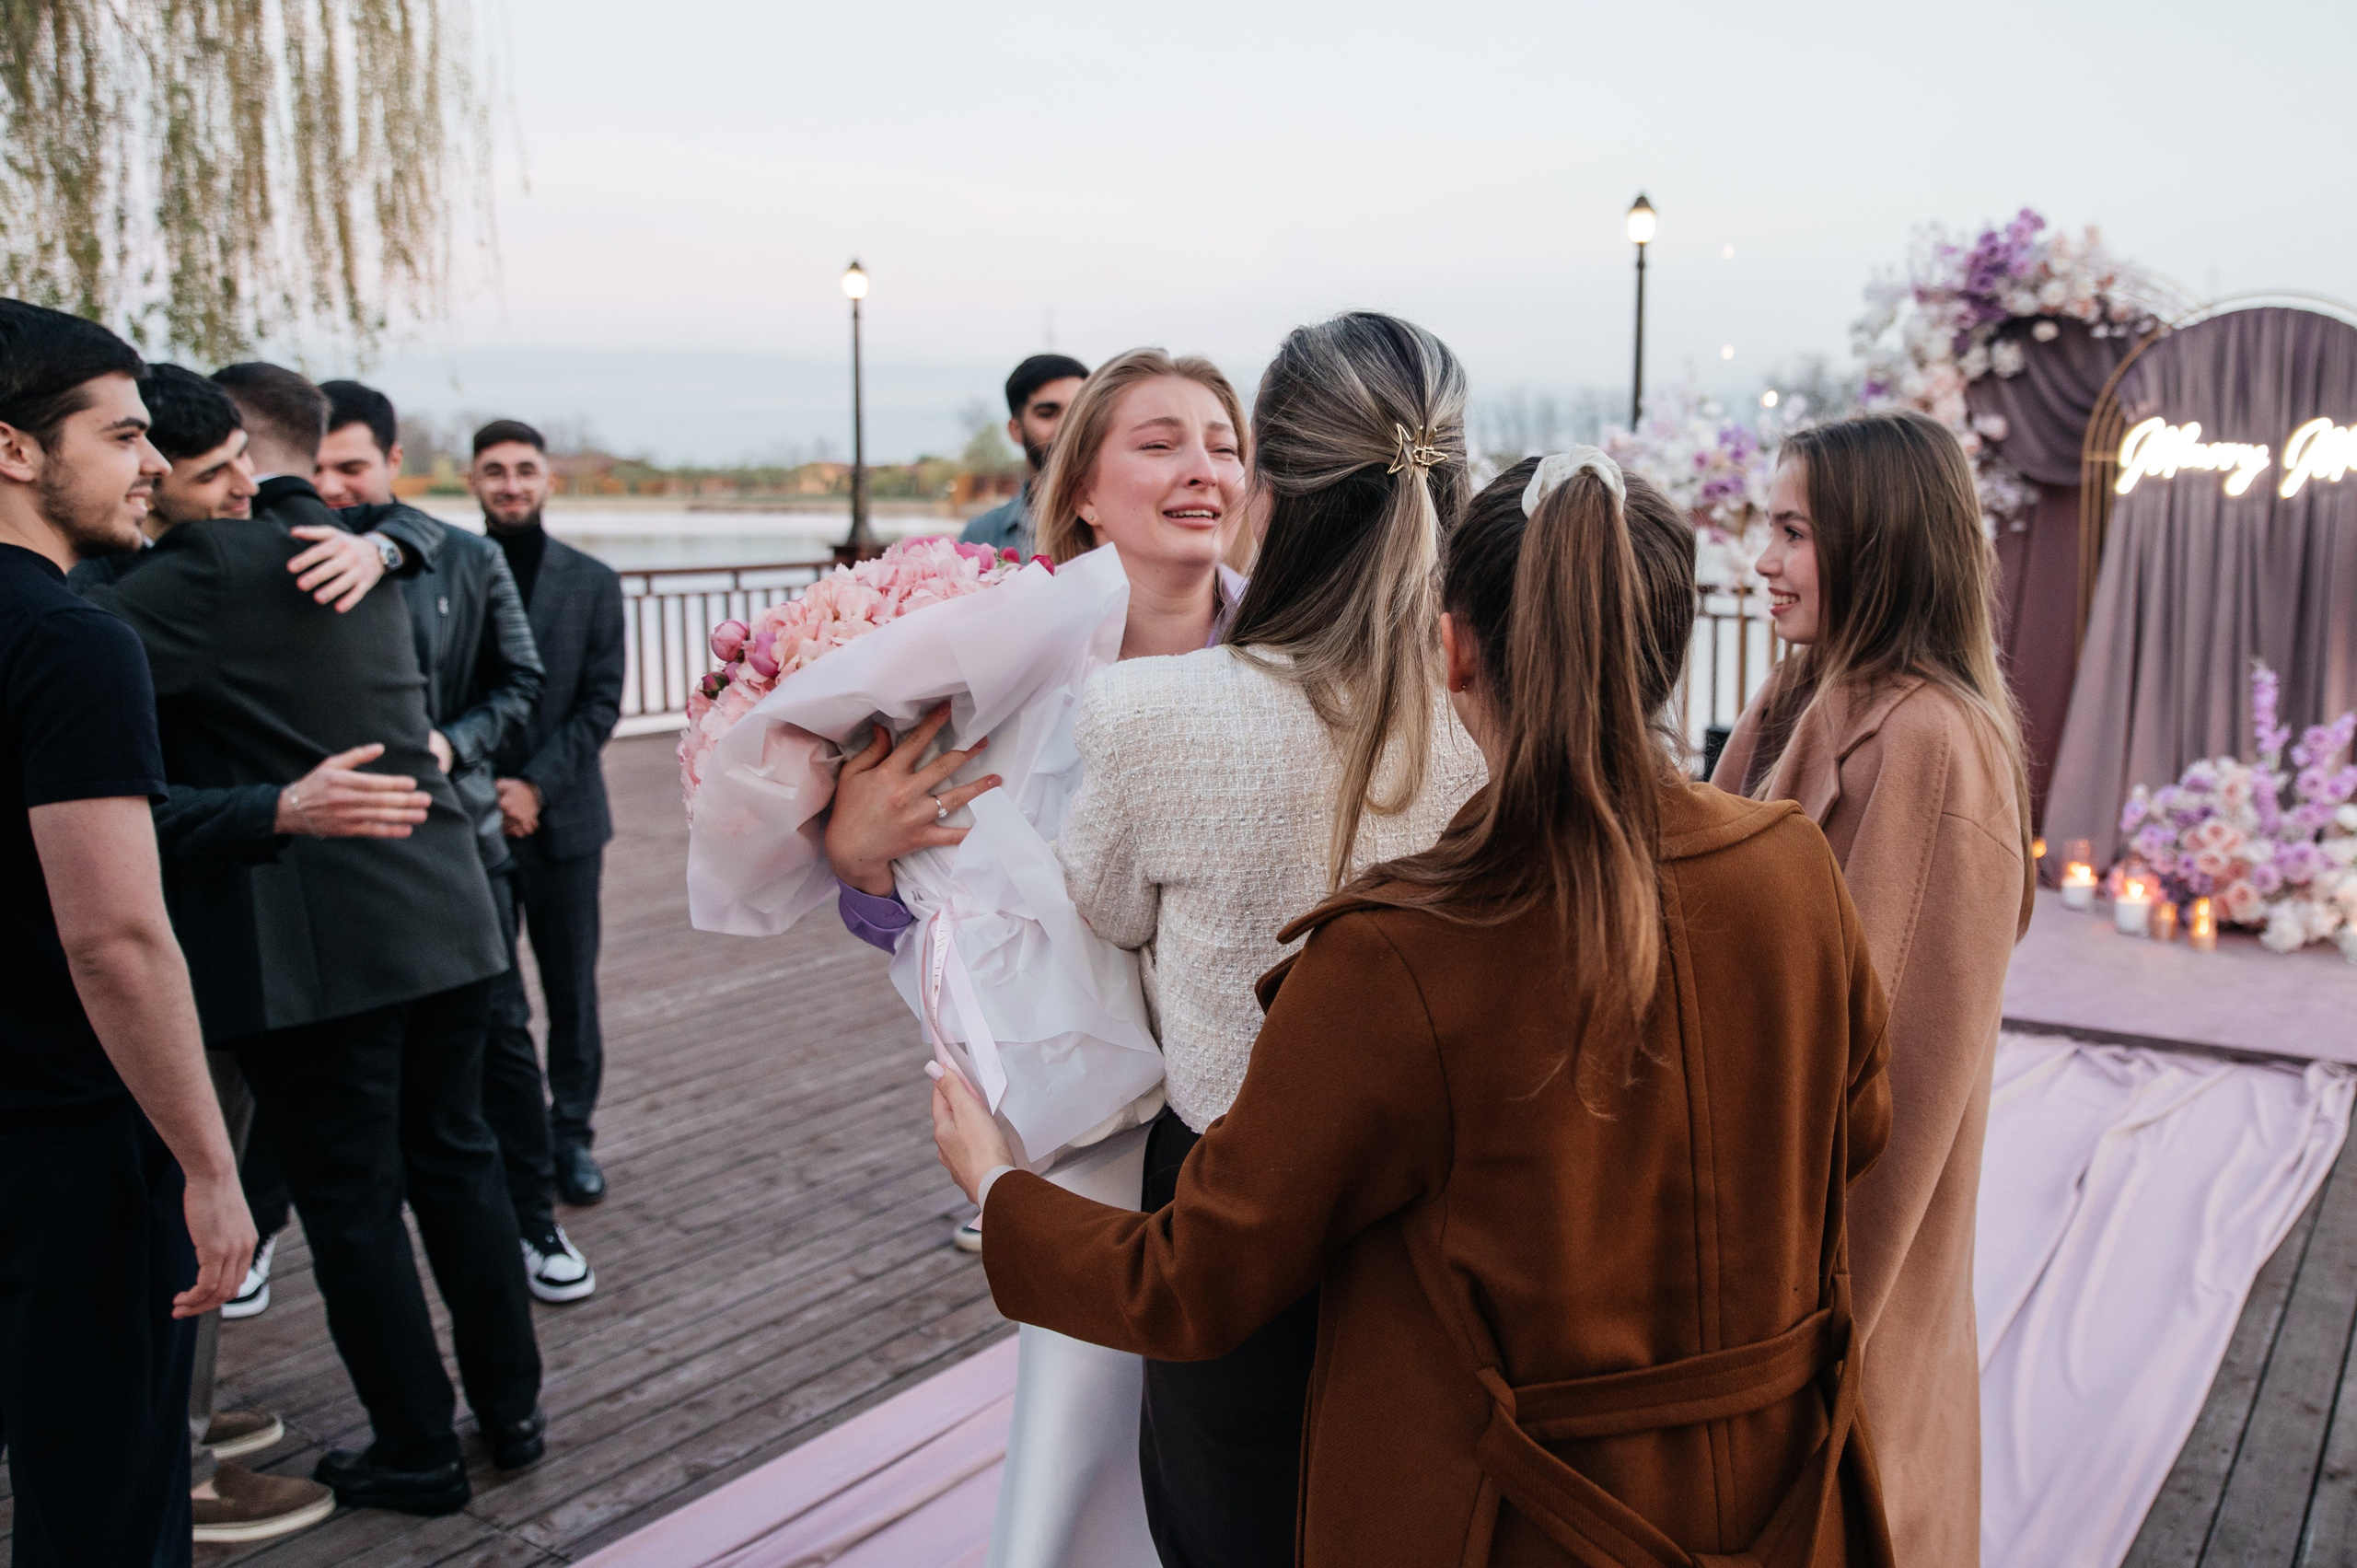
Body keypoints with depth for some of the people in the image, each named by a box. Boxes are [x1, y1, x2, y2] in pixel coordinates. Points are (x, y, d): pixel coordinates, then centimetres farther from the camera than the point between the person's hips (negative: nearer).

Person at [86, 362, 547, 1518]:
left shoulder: (213, 564, -13)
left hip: (313, 943, -7)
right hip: (440, 914, 7)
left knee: (352, 1196, 6)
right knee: (456, 1161, 17)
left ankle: (419, 1454, 18)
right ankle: (512, 1411, 28)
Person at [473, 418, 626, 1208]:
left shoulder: (591, 581, 5)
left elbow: (602, 702, 0)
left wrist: (537, 785, -11)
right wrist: (481, 790, -10)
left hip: (564, 816, 1)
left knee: (572, 991, 9)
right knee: (491, 1001, 1)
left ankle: (571, 1133, 22)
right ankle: (510, 1140, 13)